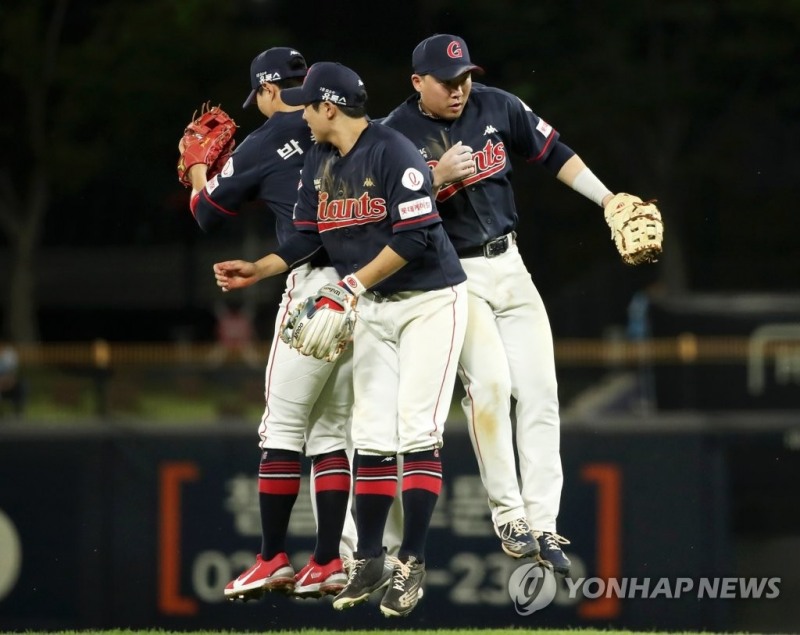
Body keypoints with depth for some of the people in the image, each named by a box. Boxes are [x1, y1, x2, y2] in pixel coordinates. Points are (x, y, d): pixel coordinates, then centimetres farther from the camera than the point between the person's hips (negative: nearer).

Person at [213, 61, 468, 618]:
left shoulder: (394, 154, -18)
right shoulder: (320, 163, 7)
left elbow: (414, 237, -24)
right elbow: (307, 238, 10)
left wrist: (354, 284, -23)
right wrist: (257, 271, -3)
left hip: (430, 301, -7)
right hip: (373, 309, 7)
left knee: (416, 429, -12)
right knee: (371, 435, 3)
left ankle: (411, 564, -11)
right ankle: (368, 562, 9)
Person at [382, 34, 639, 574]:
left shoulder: (497, 107, 1)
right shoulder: (396, 135, -9)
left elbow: (554, 153, 11)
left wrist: (609, 201, 4)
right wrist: (437, 178, -25)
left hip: (509, 266, 5)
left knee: (539, 389, -1)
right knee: (488, 384, -21)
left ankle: (541, 523, 2)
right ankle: (508, 515, -11)